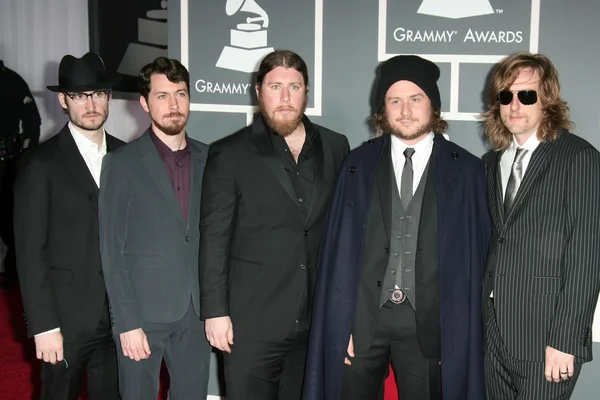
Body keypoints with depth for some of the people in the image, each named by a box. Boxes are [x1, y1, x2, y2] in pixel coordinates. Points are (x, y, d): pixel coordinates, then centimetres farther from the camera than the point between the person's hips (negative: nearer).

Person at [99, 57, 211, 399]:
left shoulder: (208, 159, 5)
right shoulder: (122, 163, -5)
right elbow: (112, 250, -6)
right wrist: (127, 322, -11)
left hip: (197, 312, 3)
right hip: (144, 312, -3)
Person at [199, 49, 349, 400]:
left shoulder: (335, 147, 5)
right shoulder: (230, 154, -3)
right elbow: (214, 238, -4)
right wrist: (216, 311, -7)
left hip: (319, 316, 3)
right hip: (253, 318, -3)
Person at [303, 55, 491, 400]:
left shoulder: (467, 170, 2)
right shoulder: (359, 165, 5)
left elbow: (475, 255, 2)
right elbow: (339, 248, 2)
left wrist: (464, 327, -2)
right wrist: (340, 322, -3)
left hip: (429, 323, 0)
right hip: (362, 317, 1)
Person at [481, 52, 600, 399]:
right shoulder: (493, 162, 13)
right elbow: (491, 244, 12)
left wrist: (565, 340, -15)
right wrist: (482, 320, 5)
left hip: (546, 335, -5)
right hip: (495, 333, 6)